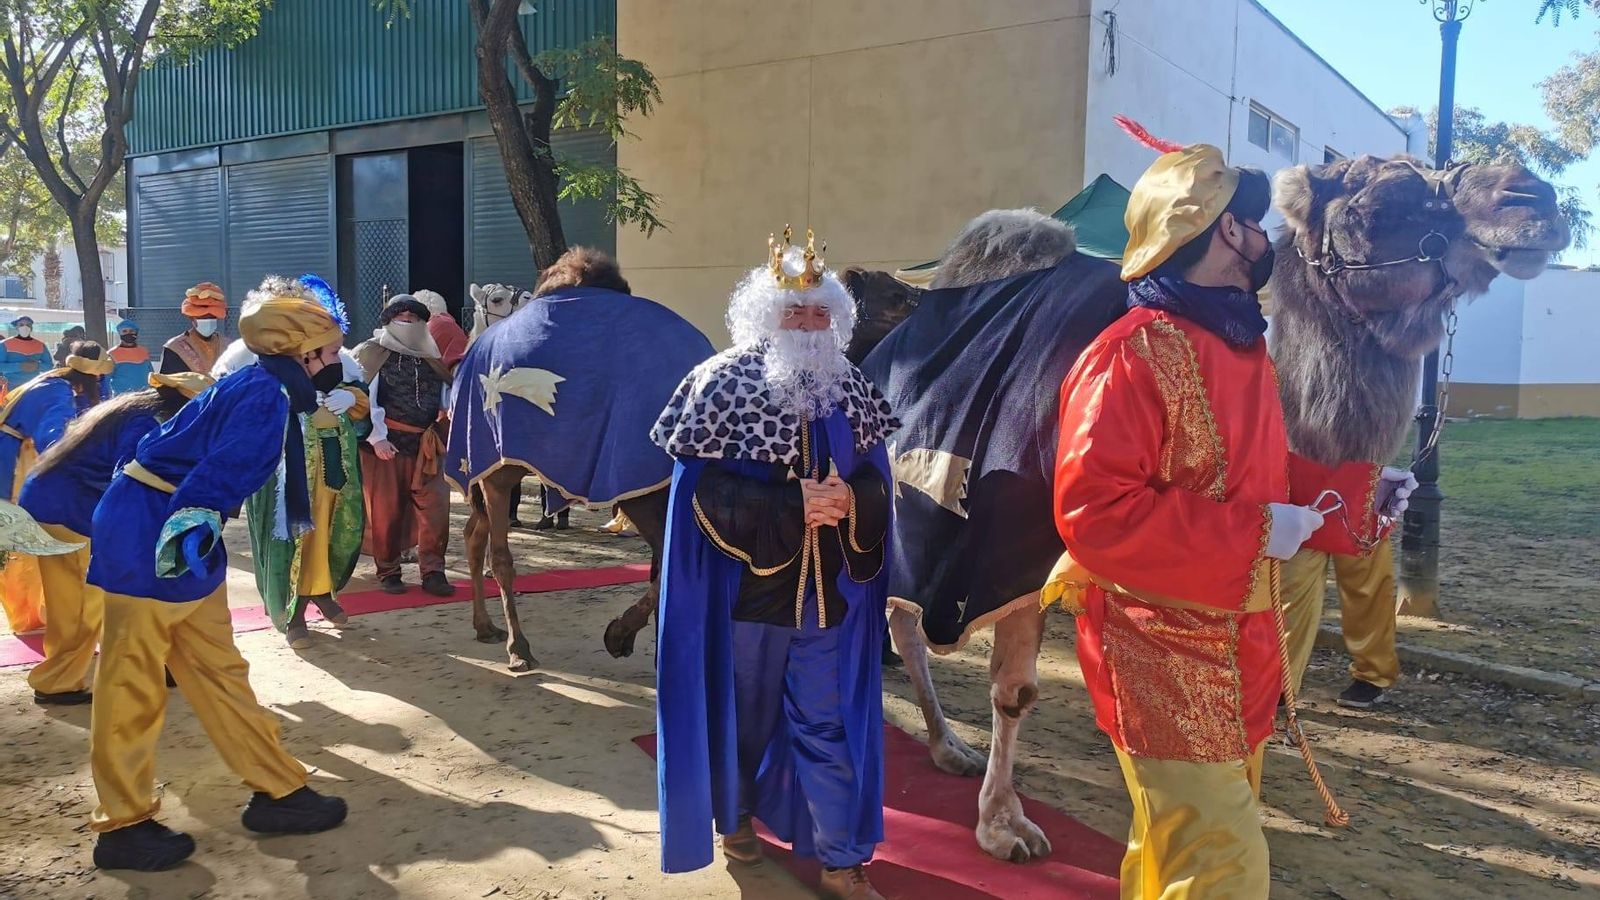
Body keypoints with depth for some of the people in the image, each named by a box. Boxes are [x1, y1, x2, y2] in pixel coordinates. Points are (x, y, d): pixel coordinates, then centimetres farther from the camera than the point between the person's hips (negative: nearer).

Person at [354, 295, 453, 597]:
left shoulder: (431, 357, 17)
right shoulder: (371, 354, 2)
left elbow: (447, 398, 18)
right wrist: (377, 438, -15)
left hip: (426, 446, 4)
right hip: (385, 445, -3)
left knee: (435, 507, -5)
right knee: (386, 511, 4)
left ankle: (433, 571, 1)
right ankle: (388, 571, 17)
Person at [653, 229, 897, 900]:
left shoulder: (851, 390, 4)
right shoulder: (723, 384, -9)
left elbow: (876, 481, 5)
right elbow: (706, 491, -14)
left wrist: (849, 503, -18)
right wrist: (793, 505, -23)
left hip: (829, 592, 3)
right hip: (747, 588, -3)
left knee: (828, 726, 9)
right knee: (744, 714, 15)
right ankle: (735, 816, 41)